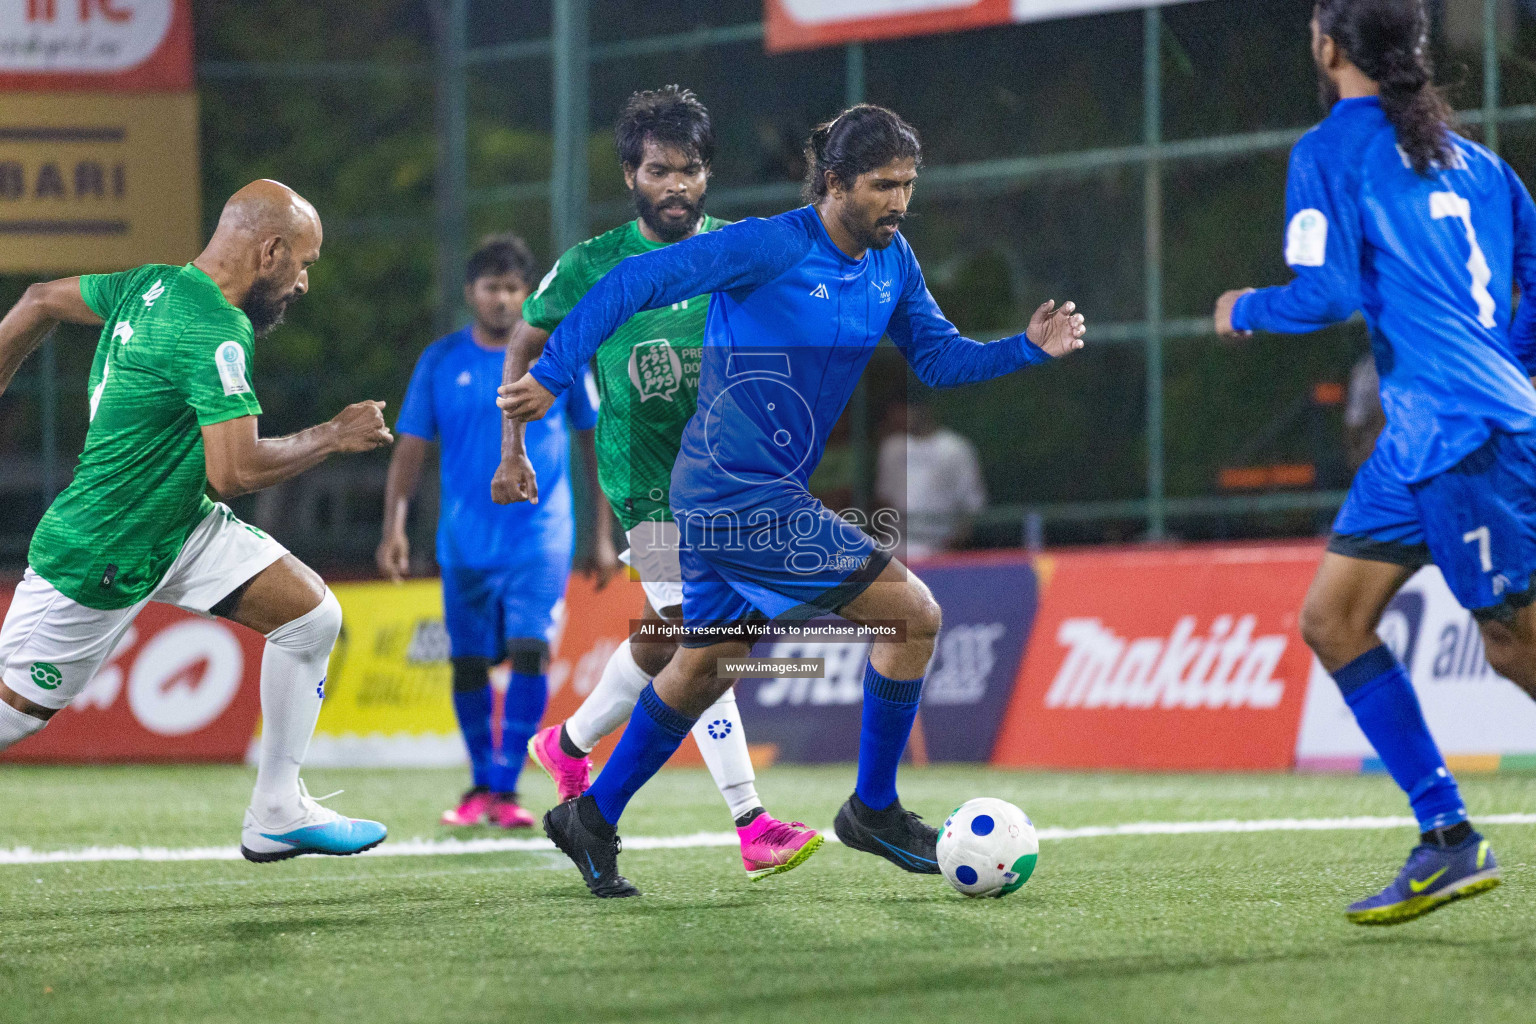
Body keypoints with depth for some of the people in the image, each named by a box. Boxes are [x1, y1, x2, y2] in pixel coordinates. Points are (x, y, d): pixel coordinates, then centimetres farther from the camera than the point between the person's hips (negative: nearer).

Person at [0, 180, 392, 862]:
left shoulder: (152, 285, 2)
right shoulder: (216, 331, -26)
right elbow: (233, 471, -30)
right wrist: (332, 437, -16)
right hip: (98, 562, -10)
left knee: (314, 616, 2)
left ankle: (276, 816, 8)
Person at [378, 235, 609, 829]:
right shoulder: (441, 361, 5)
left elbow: (595, 442, 8)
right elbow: (410, 450, 5)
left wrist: (603, 535, 5)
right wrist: (394, 527, -8)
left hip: (541, 537, -2)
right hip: (465, 540, 2)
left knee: (531, 650, -17)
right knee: (469, 662, 5)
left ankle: (506, 789, -15)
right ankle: (481, 786, 22)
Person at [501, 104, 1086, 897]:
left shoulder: (892, 262, 7)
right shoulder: (770, 248, -18)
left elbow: (938, 358, 11)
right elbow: (637, 282, -17)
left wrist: (1029, 347, -5)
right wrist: (552, 376, -19)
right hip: (743, 496, -9)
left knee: (707, 663, 20)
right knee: (913, 613, -9)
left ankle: (592, 817, 33)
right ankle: (873, 810, 5)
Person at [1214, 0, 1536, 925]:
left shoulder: (1330, 151, -5)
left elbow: (1325, 293, -14)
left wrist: (1244, 312, 6)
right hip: (1421, 438, 9)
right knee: (1333, 618, 9)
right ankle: (1449, 839, 8)